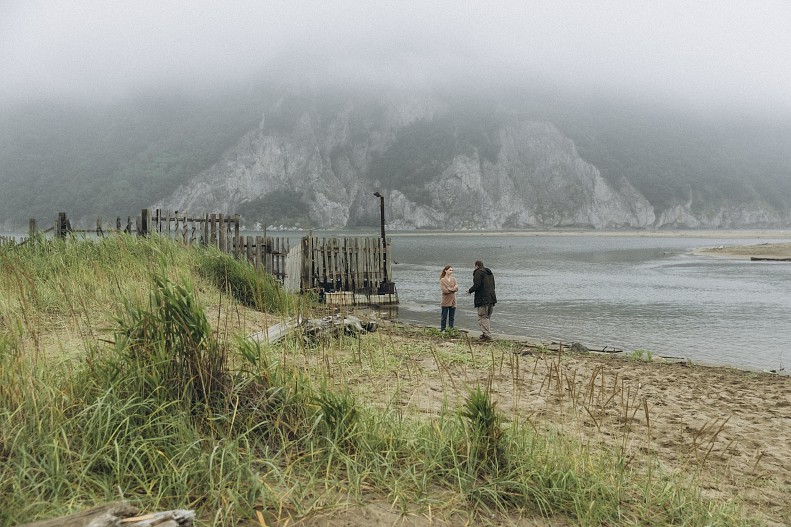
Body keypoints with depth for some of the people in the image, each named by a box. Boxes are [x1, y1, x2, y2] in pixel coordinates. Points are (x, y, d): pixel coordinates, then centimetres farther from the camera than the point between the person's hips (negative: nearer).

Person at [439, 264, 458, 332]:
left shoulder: (453, 279, 9)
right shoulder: (442, 280, -5)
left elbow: (457, 288, -2)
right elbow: (444, 290, -15)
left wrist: (449, 289, -16)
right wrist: (453, 289, -8)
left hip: (453, 301, 4)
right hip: (445, 302, -4)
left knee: (452, 317, 8)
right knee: (444, 317, 3)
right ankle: (442, 330, 11)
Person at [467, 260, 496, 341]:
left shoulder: (478, 273, -8)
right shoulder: (490, 273, 20)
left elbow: (476, 285, -17)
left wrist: (470, 291, -1)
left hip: (483, 299, -9)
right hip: (491, 298, 9)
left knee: (483, 317, -6)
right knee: (488, 317, 16)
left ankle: (487, 335, -12)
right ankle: (487, 333, 20)